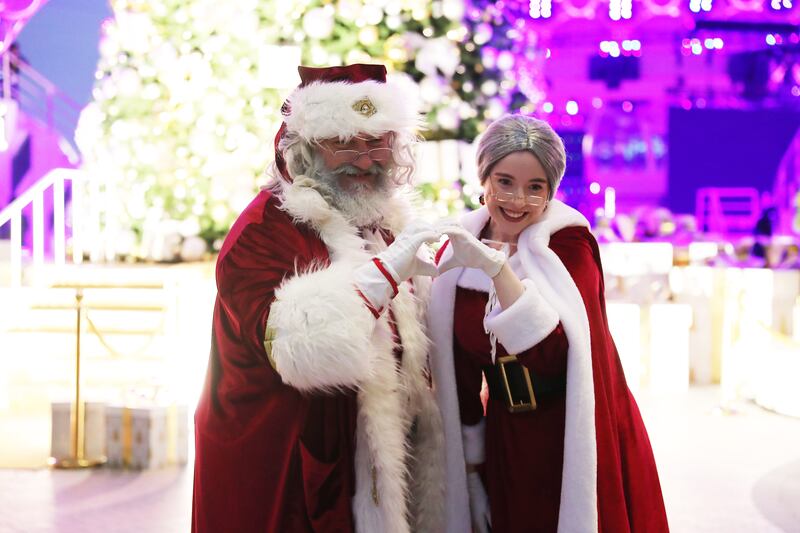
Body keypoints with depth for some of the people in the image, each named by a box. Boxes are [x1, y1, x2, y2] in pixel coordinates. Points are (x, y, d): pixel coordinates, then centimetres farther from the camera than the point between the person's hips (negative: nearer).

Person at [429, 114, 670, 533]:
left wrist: (496, 268, -32)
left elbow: (552, 354, -24)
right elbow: (460, 377, 6)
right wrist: (471, 468, 7)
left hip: (583, 446, -3)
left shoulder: (569, 243, -10)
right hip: (509, 451, 3)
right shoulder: (454, 257, -1)